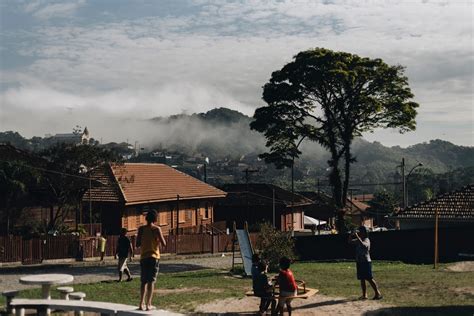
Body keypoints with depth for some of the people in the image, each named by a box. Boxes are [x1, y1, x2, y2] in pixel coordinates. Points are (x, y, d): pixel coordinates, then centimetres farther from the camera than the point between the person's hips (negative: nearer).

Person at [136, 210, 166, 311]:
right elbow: (164, 244, -7)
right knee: (151, 281, 0)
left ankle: (142, 304, 7)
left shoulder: (141, 229, 2)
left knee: (143, 281, 12)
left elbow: (137, 244, 2)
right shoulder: (156, 229, -6)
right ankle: (148, 305, -3)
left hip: (143, 257, 3)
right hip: (153, 257, -3)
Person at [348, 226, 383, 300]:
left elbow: (363, 245, -33)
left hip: (366, 262, -8)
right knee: (362, 279, 9)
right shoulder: (358, 240, 12)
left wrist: (357, 236, -31)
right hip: (359, 262, 8)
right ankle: (364, 295, 14)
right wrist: (352, 235, 0)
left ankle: (378, 293, -7)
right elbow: (350, 241, 17)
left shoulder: (366, 240, -12)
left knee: (369, 278, -11)